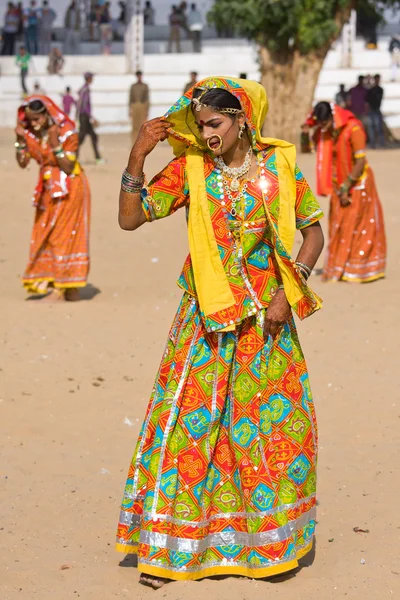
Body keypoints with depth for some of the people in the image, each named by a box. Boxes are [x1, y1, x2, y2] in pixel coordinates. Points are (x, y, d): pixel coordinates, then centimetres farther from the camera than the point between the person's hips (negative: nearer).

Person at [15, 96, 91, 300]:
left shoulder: (67, 134, -19)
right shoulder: (31, 134, -3)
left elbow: (67, 168, -21)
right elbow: (23, 163, -5)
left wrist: (55, 144, -30)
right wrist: (20, 140, -18)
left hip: (68, 189, -7)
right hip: (48, 190, 7)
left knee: (64, 234, -6)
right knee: (45, 235, 6)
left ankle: (67, 287, -3)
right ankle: (56, 283, 11)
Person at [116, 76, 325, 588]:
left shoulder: (279, 164, -2)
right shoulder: (190, 168, -2)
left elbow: (313, 232, 4)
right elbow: (130, 219, -5)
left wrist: (287, 293, -6)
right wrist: (137, 157, -17)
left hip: (266, 318, 1)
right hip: (207, 316, 0)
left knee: (275, 424, 5)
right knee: (189, 421, -4)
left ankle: (273, 542, 20)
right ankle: (166, 546, 3)